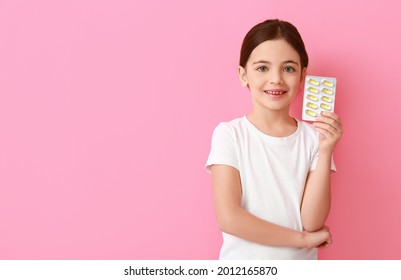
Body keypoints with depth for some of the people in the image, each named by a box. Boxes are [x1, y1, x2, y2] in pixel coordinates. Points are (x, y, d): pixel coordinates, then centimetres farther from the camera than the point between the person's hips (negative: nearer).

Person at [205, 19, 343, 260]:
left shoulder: (314, 138, -8)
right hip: (241, 265, -1)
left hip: (300, 264, 1)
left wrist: (325, 152, -20)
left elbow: (312, 222, -12)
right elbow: (228, 217, -18)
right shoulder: (229, 134, -12)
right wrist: (303, 238, -13)